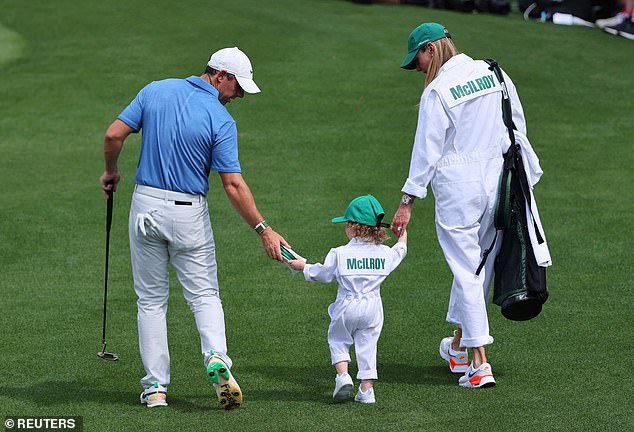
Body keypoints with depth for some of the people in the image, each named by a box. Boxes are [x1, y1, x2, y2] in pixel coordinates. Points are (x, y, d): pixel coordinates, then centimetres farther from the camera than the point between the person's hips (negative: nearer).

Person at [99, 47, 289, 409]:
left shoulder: (156, 91, -1)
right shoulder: (221, 120, -11)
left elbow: (114, 135, -4)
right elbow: (233, 183, -15)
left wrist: (112, 172, 15)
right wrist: (263, 230, -12)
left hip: (146, 205, 3)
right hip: (189, 214, -3)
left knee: (151, 299, 11)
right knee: (205, 295, 8)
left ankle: (155, 386, 6)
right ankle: (217, 360, -19)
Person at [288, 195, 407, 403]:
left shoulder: (340, 254, -11)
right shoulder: (384, 253, -2)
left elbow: (323, 274, 1)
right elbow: (399, 253, 20)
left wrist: (304, 267, 18)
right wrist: (402, 240, 41)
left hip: (347, 307, -3)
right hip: (373, 308, 3)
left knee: (338, 340, 15)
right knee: (368, 345, 9)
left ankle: (343, 374, -5)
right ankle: (367, 388, 6)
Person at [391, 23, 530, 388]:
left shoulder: (438, 91, -12)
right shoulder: (494, 74, 5)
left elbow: (427, 151, -11)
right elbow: (518, 127, 11)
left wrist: (408, 203, -5)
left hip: (457, 187, -6)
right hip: (497, 180, 6)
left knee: (467, 270, -2)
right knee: (480, 265, 17)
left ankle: (480, 364, -5)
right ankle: (459, 346, 33)